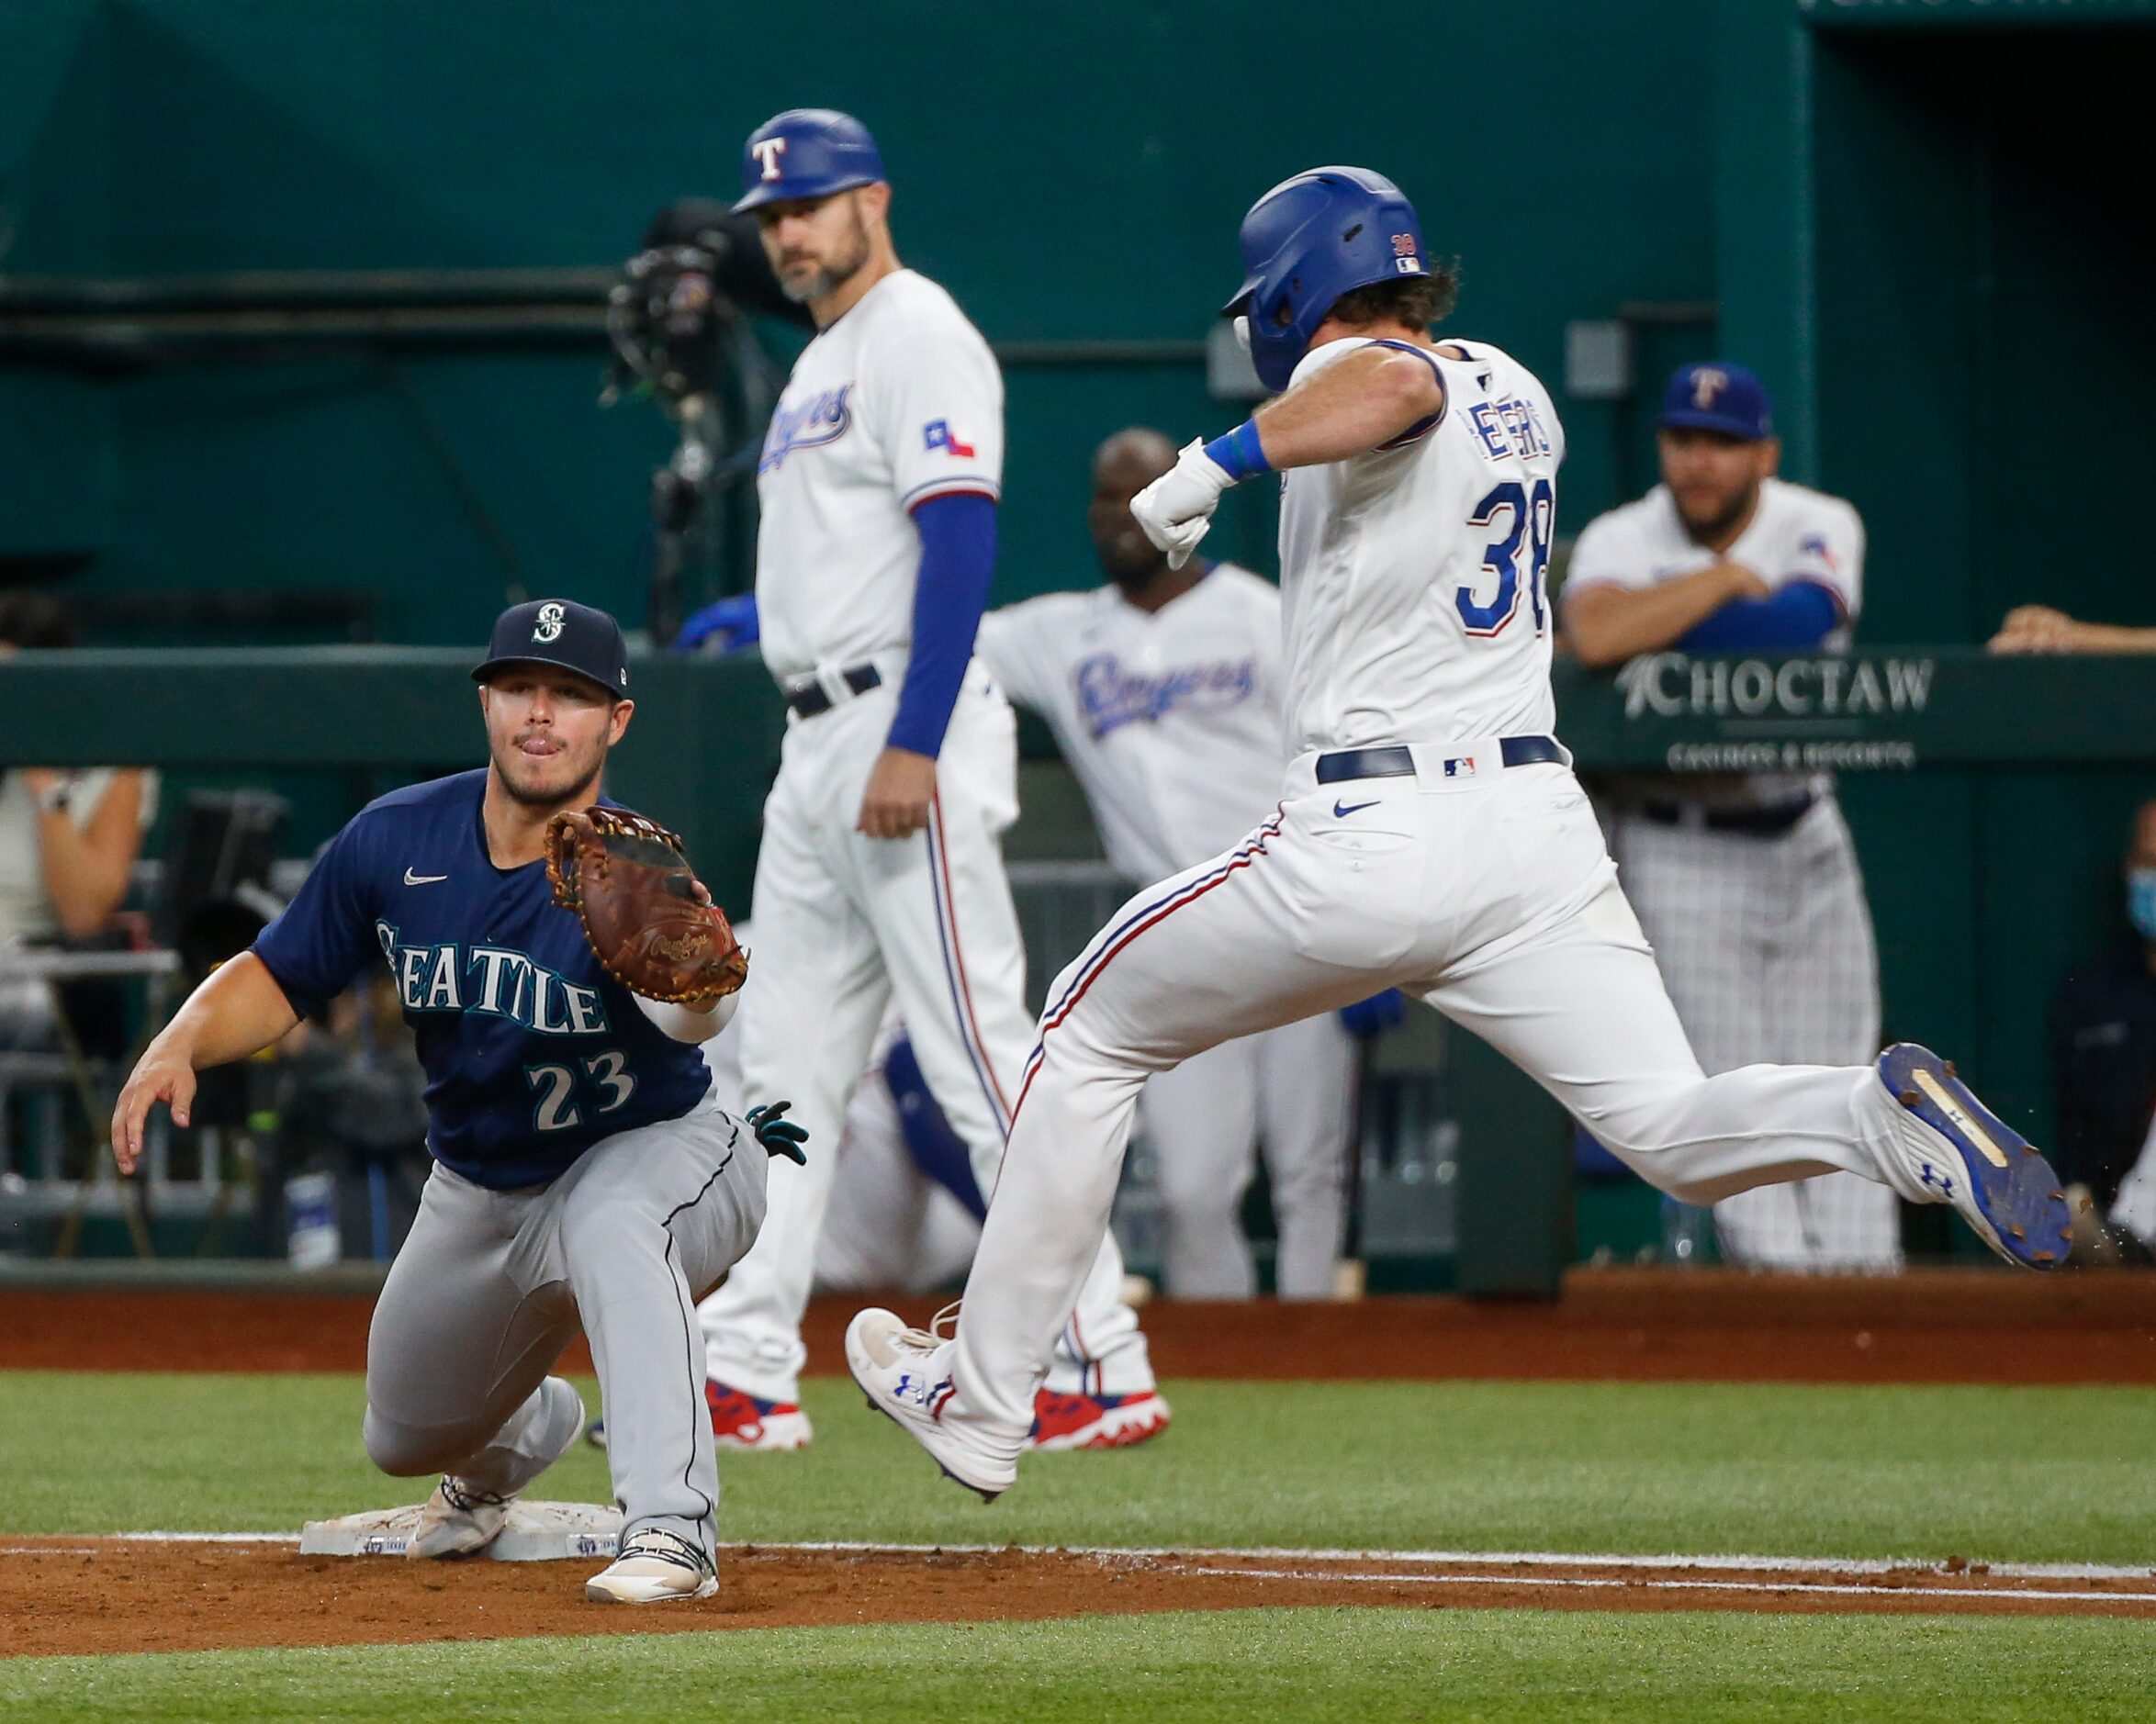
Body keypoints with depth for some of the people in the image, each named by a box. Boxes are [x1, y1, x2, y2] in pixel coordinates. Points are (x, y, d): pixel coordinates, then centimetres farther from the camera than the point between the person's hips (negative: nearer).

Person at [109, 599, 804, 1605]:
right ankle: (523, 1430, 58)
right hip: (477, 1193, 6)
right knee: (406, 1439, 20)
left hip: (662, 1153, -6)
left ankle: (671, 1531, -43)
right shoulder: (396, 842, -14)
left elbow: (697, 1016, -52)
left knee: (610, 1223, -42)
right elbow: (276, 977, -2)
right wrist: (181, 1045, -22)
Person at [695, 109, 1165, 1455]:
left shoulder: (919, 336, -9)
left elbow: (961, 539, -19)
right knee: (786, 1067, 8)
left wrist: (913, 747, -26)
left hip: (909, 729, -10)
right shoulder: (820, 366, 21)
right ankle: (745, 1378, 10)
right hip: (816, 739, 10)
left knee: (983, 1054, -13)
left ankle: (1103, 1366, -13)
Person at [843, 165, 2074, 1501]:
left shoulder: (1352, 374, -6)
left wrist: (1221, 461, -32)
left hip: (1370, 840, -6)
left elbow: (1397, 386, -30)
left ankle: (980, 1400, 18)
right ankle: (1882, 1114, -34)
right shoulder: (1521, 398, 18)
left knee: (1089, 1039, 14)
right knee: (1678, 1131, -1)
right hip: (1540, 823, 6)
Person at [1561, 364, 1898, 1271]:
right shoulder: (1622, 541, -8)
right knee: (1729, 1093, -8)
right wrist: (1727, 580, -21)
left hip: (1806, 841, 3)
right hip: (1681, 855, -3)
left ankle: (1864, 1278, 5)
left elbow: (1803, 618, -24)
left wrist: (1659, 621, -20)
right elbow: (1598, 635, -31)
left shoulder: (1820, 526, -2)